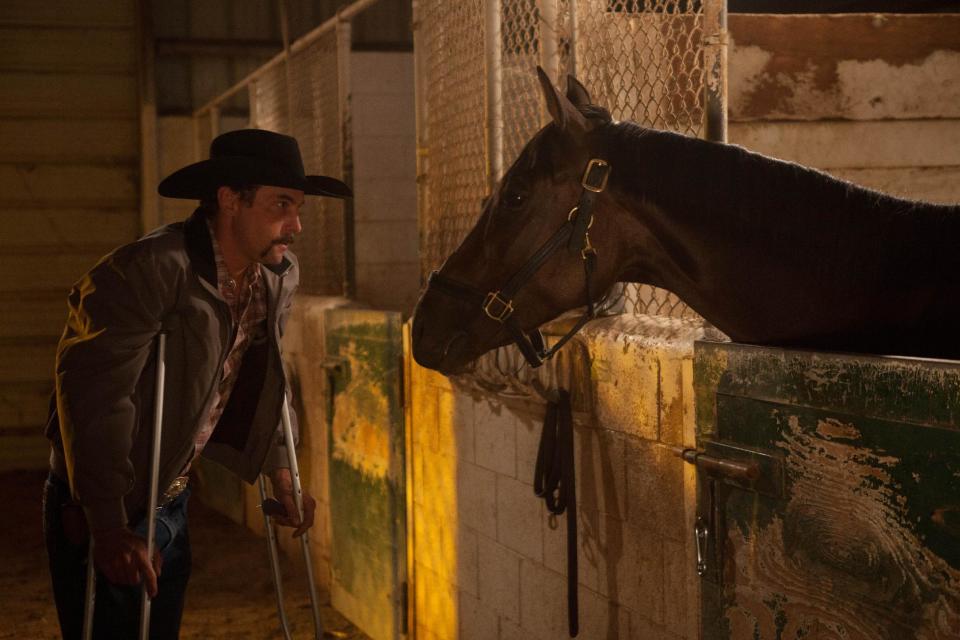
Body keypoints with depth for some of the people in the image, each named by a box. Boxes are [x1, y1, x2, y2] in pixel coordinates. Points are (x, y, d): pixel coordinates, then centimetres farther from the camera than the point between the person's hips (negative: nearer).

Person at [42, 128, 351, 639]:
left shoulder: (279, 277, 0)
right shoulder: (150, 270, -25)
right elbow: (94, 395, -28)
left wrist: (280, 475, 15)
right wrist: (110, 528, -29)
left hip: (170, 504, 7)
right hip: (99, 513, -7)